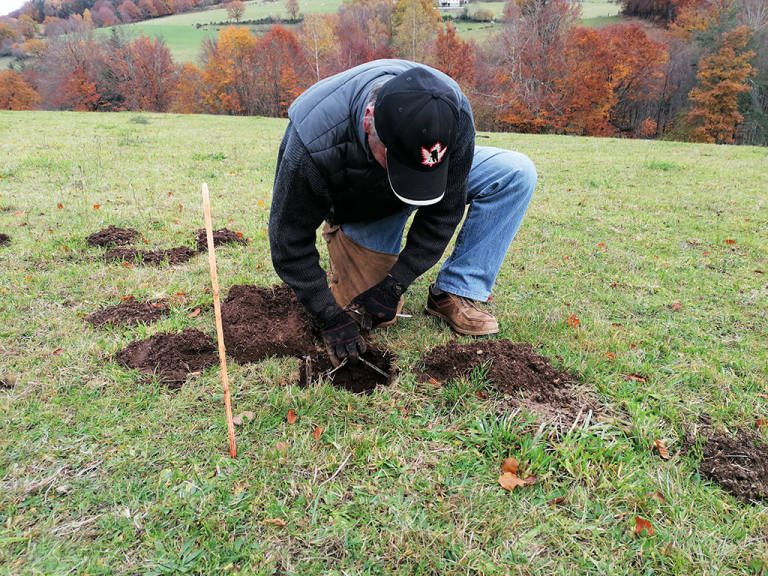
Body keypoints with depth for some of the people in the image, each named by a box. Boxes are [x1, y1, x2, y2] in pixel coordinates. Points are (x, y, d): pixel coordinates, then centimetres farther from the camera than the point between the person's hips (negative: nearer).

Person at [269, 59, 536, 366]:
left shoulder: (454, 115, -33)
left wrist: (395, 283, -23)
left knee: (516, 173, -21)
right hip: (359, 207, -2)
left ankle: (452, 294, -14)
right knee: (372, 315, -7)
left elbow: (445, 210, -20)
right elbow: (290, 241, -27)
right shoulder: (314, 141, -39)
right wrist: (331, 318, -27)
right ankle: (338, 235, 20)